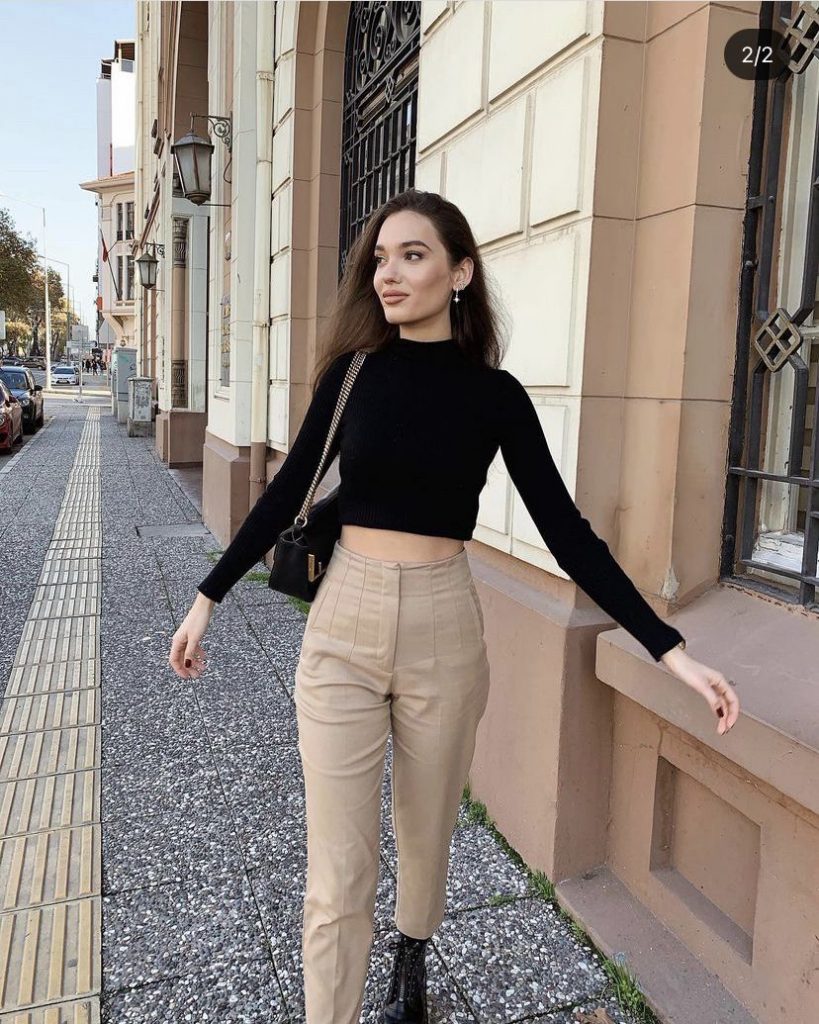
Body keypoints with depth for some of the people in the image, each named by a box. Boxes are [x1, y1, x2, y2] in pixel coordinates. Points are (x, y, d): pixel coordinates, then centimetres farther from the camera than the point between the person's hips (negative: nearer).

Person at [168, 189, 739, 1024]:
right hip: (342, 623, 0)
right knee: (337, 868, 3)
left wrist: (670, 648, -10)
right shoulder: (354, 371, -1)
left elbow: (567, 532, -5)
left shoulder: (495, 394, -4)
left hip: (444, 628, 0)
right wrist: (207, 598, 9)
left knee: (425, 833, 21)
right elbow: (287, 493, 6)